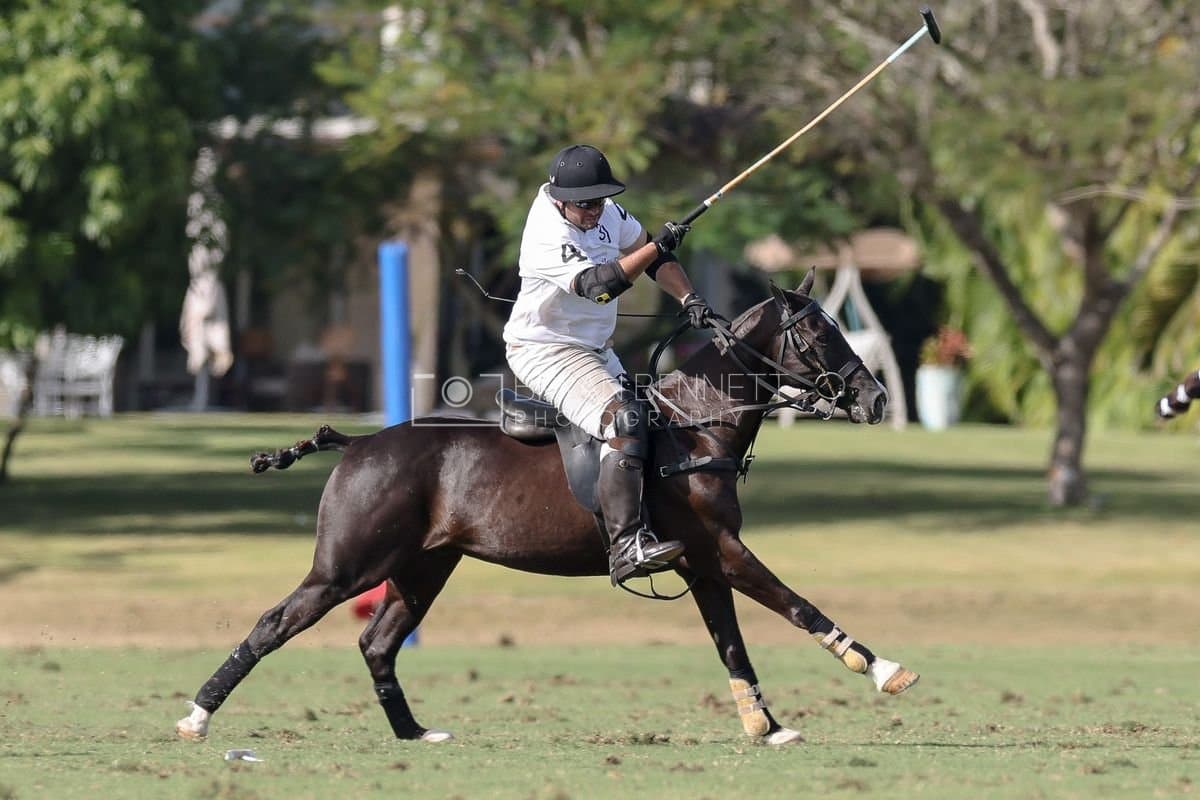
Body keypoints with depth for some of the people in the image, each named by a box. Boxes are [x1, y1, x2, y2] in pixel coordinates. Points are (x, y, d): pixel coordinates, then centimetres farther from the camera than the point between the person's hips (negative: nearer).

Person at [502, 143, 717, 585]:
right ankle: (626, 546, -36)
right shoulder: (548, 235, -25)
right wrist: (657, 245, -35)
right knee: (624, 419, -27)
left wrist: (690, 299, -4)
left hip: (595, 350, 10)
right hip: (544, 352, -10)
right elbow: (597, 285, -35)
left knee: (651, 414, 14)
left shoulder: (607, 212, 0)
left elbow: (651, 258, 10)